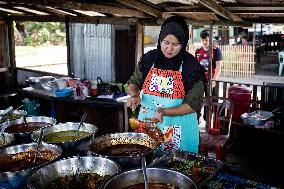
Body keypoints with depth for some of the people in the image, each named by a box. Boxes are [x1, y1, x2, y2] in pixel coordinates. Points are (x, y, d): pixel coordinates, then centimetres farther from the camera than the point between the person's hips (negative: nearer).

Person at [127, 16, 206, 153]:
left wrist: (164, 111, -22)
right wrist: (134, 95, -9)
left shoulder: (191, 66, -11)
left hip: (177, 131, -2)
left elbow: (194, 104, -10)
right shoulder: (149, 58, -2)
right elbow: (133, 82, 13)